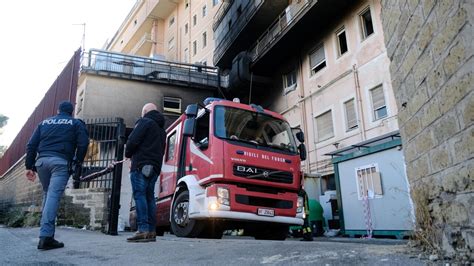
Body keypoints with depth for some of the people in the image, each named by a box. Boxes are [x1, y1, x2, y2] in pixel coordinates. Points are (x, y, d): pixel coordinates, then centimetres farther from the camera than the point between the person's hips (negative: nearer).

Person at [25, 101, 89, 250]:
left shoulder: (44, 122, 23)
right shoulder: (76, 123, 12)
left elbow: (31, 145, 16)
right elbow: (83, 144, -2)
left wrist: (29, 166, 15)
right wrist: (78, 162, 9)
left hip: (41, 161, 4)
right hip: (61, 162, -4)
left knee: (47, 194, 18)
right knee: (53, 196, -11)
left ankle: (46, 231, 18)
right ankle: (45, 236, -18)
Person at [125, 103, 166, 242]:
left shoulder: (145, 122, -1)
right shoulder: (162, 129, 26)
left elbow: (133, 141, -11)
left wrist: (128, 154, 7)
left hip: (141, 165, -8)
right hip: (155, 167, 8)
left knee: (139, 195, -10)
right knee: (149, 197, 8)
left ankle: (143, 230, -16)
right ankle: (151, 231, 7)